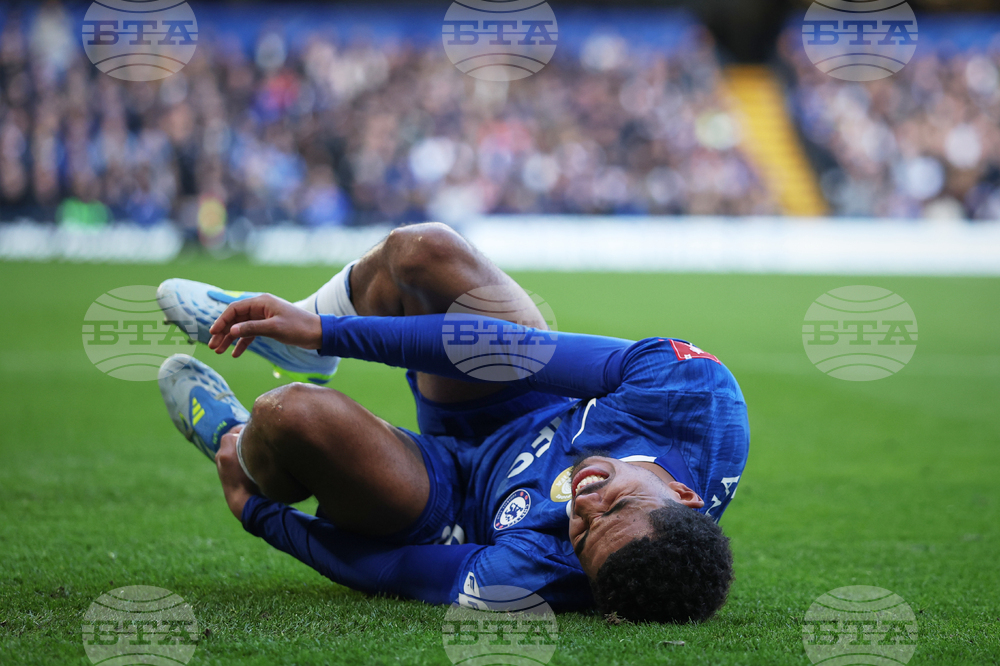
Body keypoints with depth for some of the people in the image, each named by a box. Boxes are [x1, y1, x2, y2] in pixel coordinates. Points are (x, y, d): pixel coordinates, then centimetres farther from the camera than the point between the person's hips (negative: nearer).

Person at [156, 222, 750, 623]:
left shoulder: (534, 575, -44)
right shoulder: (702, 397, -38)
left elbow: (386, 570, -26)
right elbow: (512, 349, -32)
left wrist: (254, 507, -10)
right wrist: (328, 331, -27)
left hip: (459, 508, -5)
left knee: (291, 415, -30)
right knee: (420, 250, -12)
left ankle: (234, 440, 14)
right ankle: (314, 333, 28)